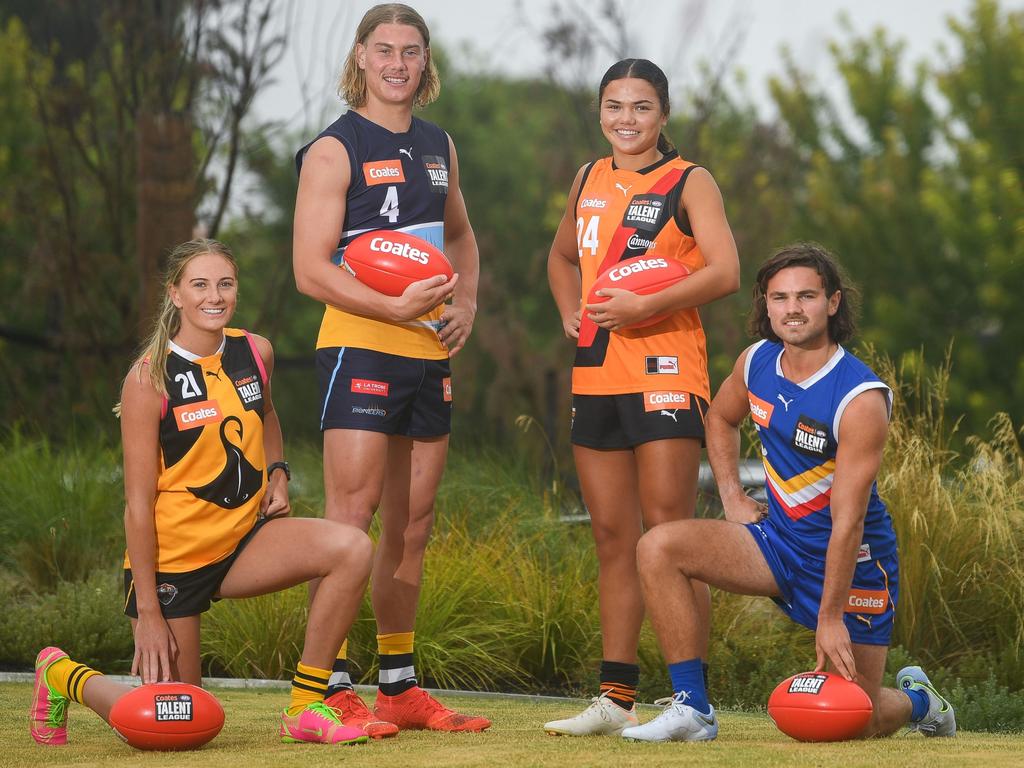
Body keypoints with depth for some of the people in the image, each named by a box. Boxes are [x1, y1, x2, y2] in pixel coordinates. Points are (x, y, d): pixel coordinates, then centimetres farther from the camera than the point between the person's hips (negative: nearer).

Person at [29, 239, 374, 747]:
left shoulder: (255, 353, 1)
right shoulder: (149, 378, -15)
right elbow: (138, 502, -15)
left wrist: (277, 472, 6)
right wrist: (149, 612, -17)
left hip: (244, 536, 5)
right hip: (172, 555, -5)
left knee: (352, 548, -23)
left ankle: (305, 710, -13)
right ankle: (62, 675, 29)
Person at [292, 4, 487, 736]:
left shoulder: (439, 146, 16)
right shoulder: (335, 150, -5)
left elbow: (460, 234, 31)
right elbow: (311, 269, -11)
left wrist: (466, 304, 12)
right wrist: (395, 308, -21)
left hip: (430, 350, 7)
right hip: (359, 345, -7)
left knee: (413, 523, 10)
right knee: (352, 514, -13)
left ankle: (400, 687, 17)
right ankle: (331, 688, -14)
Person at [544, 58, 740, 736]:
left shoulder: (689, 183, -2)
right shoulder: (589, 181, 16)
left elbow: (725, 272, -14)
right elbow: (562, 256, 32)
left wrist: (646, 305, -21)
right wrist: (571, 314, 14)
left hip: (664, 369, -6)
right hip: (596, 375, 6)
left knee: (666, 531, -10)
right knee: (613, 539, 8)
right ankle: (616, 699, 12)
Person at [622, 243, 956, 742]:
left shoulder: (861, 400, -24)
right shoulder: (757, 362, -5)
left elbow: (847, 520, -25)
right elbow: (720, 418, 20)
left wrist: (830, 618, -24)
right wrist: (731, 497, 8)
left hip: (853, 561, -5)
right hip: (777, 541, 5)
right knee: (658, 548, -19)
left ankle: (918, 698, 35)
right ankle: (692, 710, -16)